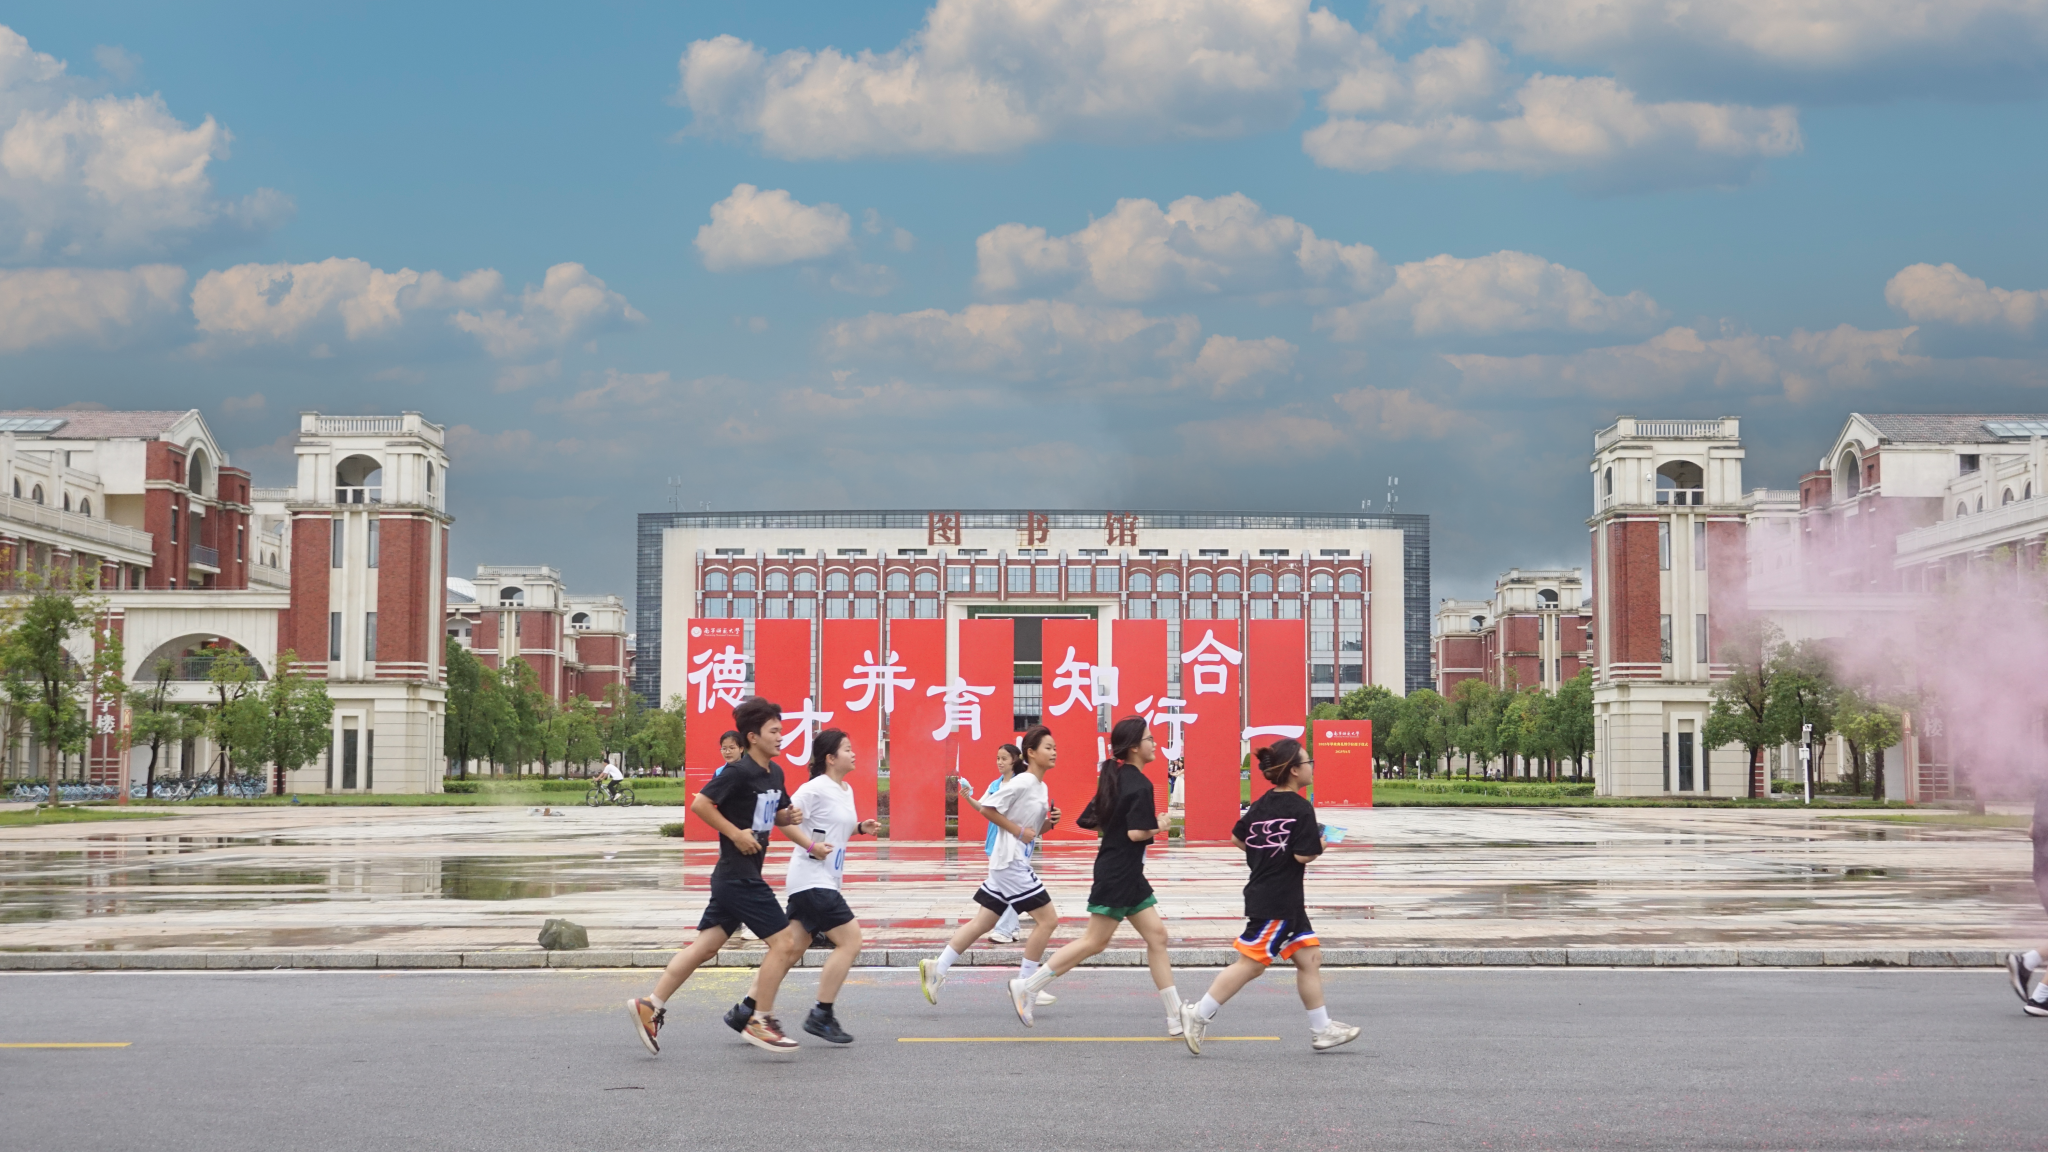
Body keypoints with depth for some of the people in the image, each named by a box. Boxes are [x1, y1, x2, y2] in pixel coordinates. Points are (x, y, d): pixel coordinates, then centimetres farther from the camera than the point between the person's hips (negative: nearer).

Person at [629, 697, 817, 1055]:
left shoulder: (774, 773, 12)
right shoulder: (739, 771, -15)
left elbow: (778, 815, 26)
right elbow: (700, 803, -20)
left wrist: (790, 817, 3)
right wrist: (735, 833, -19)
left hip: (737, 877, 9)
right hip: (738, 875, -9)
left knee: (706, 945, 8)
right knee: (783, 941, -6)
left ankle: (650, 1006, 10)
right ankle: (759, 1021, 3)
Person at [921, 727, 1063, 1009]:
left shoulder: (1042, 788, 14)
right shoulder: (1022, 782, -13)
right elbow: (988, 809, -15)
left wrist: (1050, 822, 2)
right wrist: (1019, 831, -16)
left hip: (1015, 864, 9)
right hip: (1010, 862, -9)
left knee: (983, 922, 10)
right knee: (1047, 919, -8)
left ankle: (937, 968, 13)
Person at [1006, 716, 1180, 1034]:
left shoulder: (1115, 778, 11)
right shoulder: (1140, 784, -17)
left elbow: (1090, 821, 14)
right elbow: (1137, 833, -24)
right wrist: (1158, 826, -7)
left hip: (1130, 876, 10)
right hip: (1118, 873, -10)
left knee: (1156, 935, 7)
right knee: (1095, 941, -3)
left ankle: (1176, 1016, 8)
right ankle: (1027, 987, 3)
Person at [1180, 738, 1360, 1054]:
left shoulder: (1262, 804, 7)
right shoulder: (1301, 808, -16)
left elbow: (1237, 837, 14)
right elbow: (1304, 855, -21)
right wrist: (1321, 844, -2)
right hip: (1276, 901, -9)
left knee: (1309, 957, 12)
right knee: (1251, 963, -4)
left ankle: (1321, 1030, 16)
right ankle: (1199, 1015, 0)